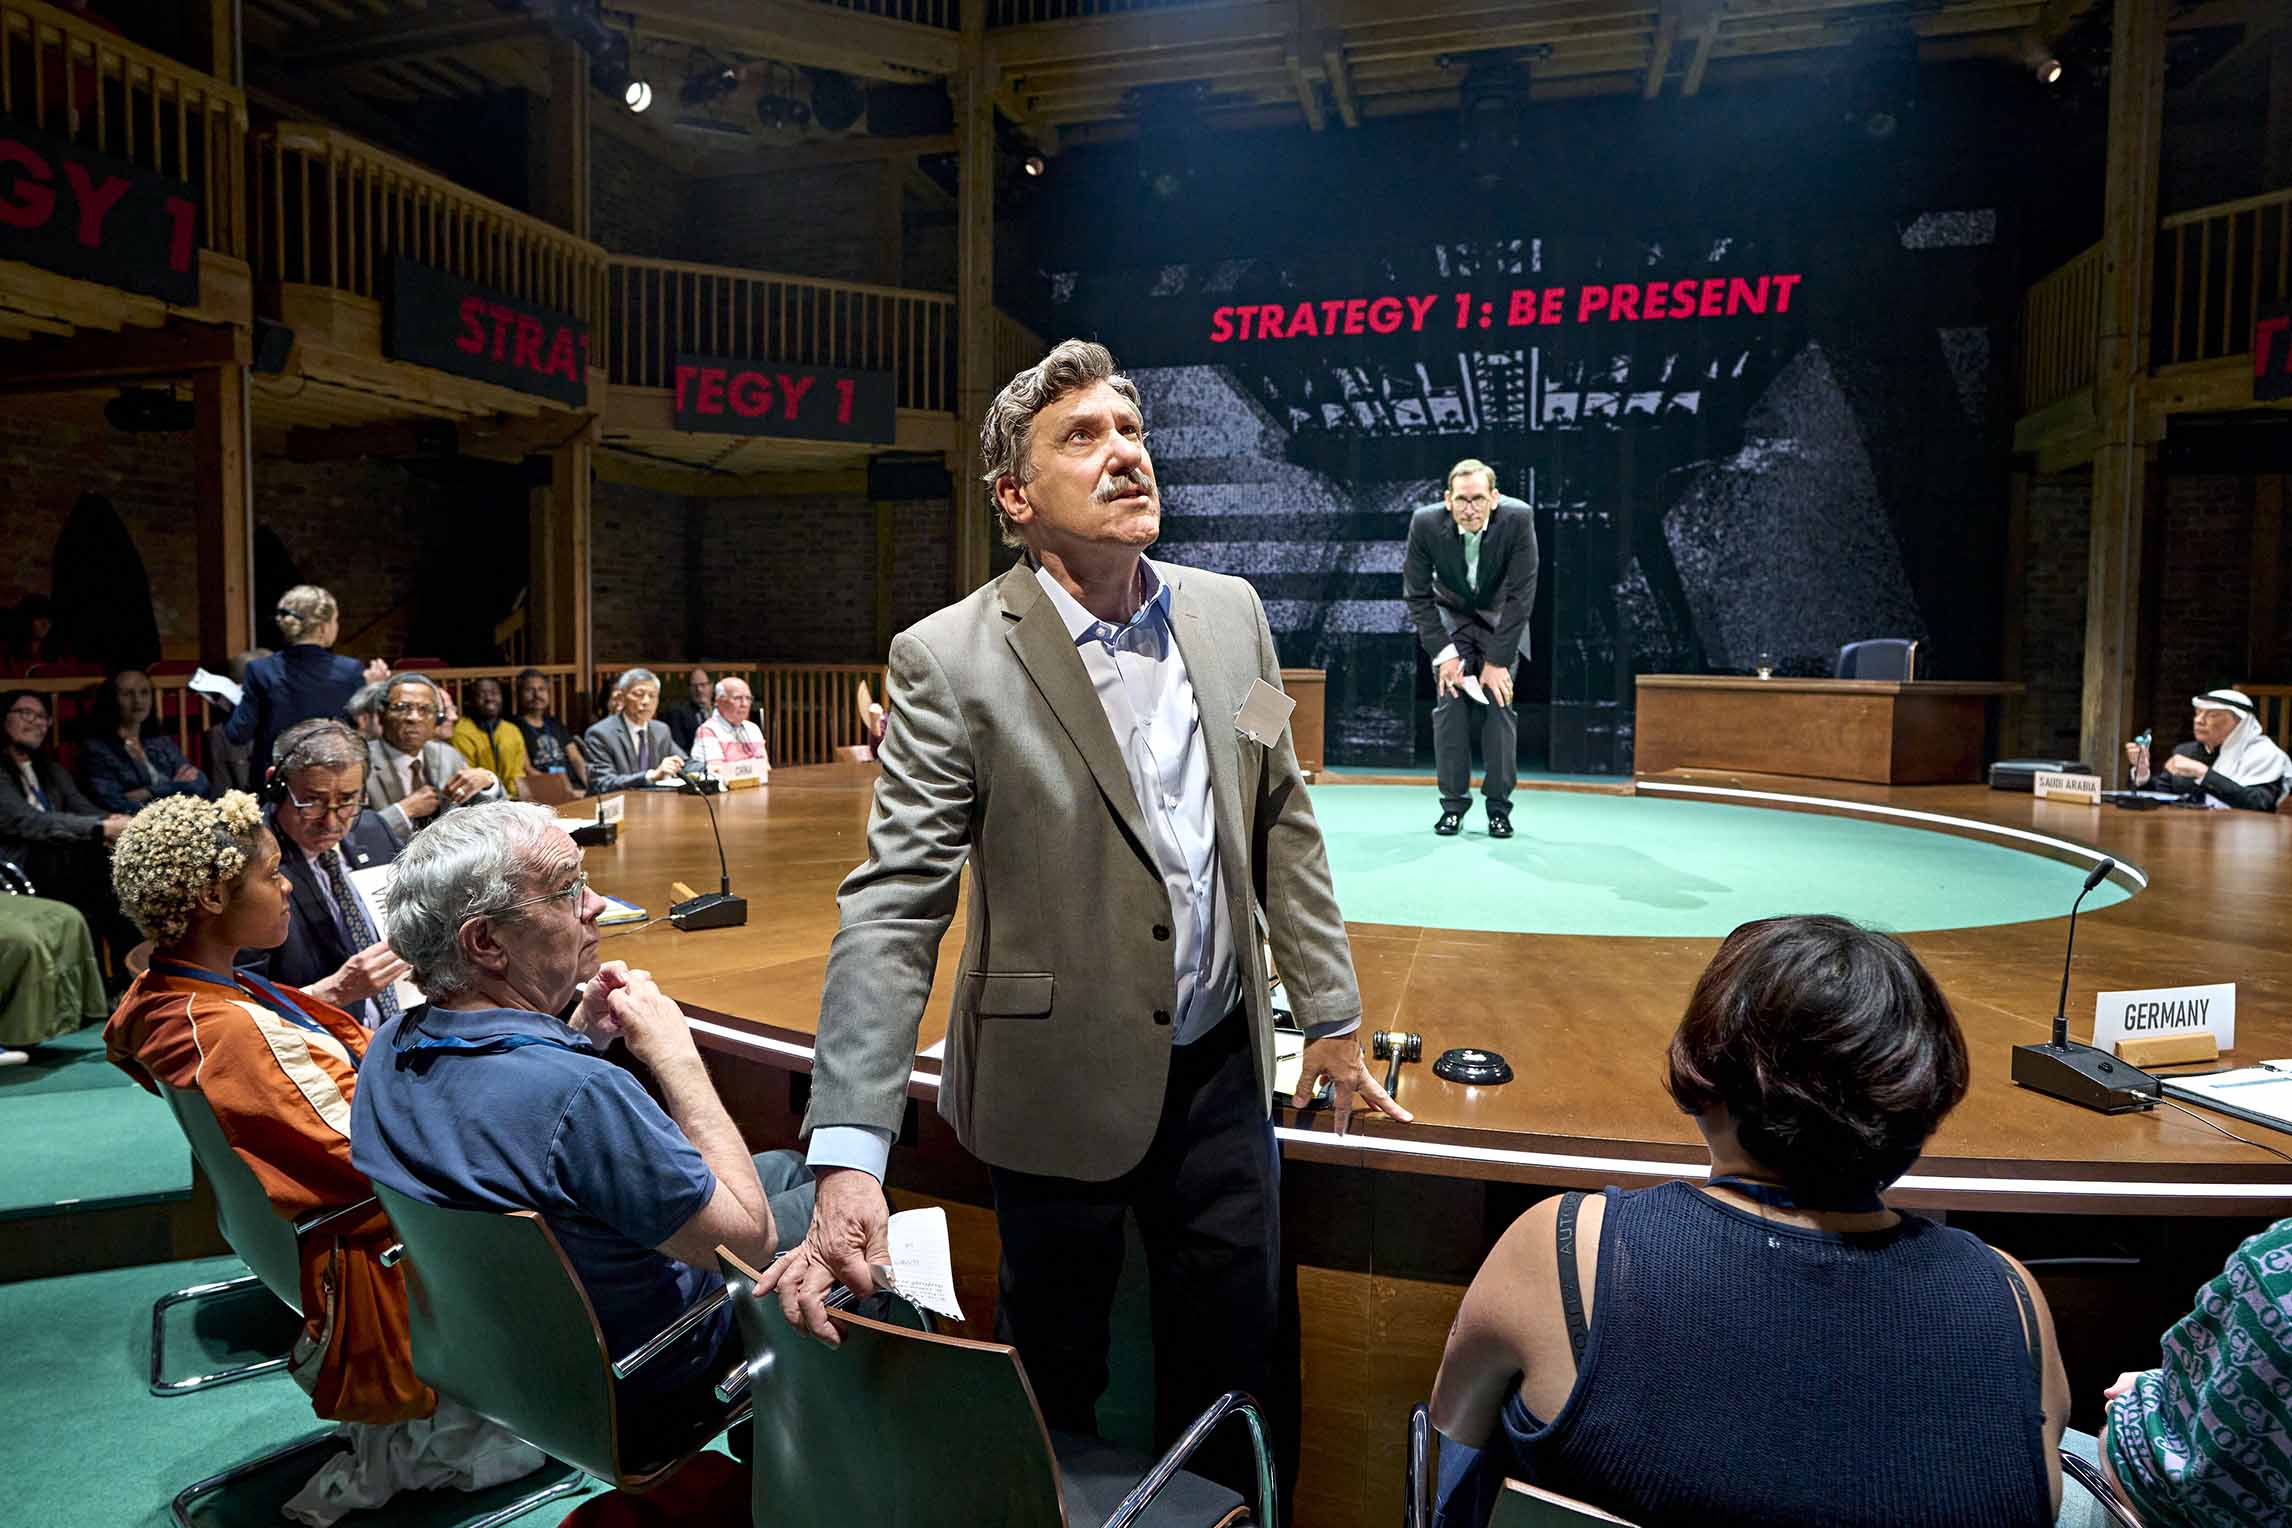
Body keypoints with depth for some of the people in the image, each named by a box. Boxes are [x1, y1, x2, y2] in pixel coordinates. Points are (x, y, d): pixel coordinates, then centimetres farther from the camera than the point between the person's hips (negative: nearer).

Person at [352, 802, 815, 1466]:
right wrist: (676, 1057, -24)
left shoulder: (390, 1049, -12)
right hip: (641, 1399, -8)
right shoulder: (580, 1094, -40)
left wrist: (579, 1033, -4)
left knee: (784, 1165, 21)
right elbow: (750, 1238, -27)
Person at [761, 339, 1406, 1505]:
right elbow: (892, 907, -21)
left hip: (1221, 1069, 4)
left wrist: (1328, 1010, 8)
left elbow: (1282, 820, 6)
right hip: (1062, 1084, -3)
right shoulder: (950, 660, -16)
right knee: (1056, 1377, 20)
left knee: (1237, 1365, 21)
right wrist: (848, 1156, -28)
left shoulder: (1229, 612, -1)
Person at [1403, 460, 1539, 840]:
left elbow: (1521, 595, -22)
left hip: (1501, 618, 0)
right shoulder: (1426, 523, -24)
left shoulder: (1518, 519, -27)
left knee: (1499, 702, -10)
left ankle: (1499, 805, 0)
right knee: (1450, 702, -11)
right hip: (1450, 615, 1)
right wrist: (1443, 653, -20)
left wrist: (1497, 660, -23)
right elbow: (1417, 595, -14)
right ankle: (1453, 803, -1)